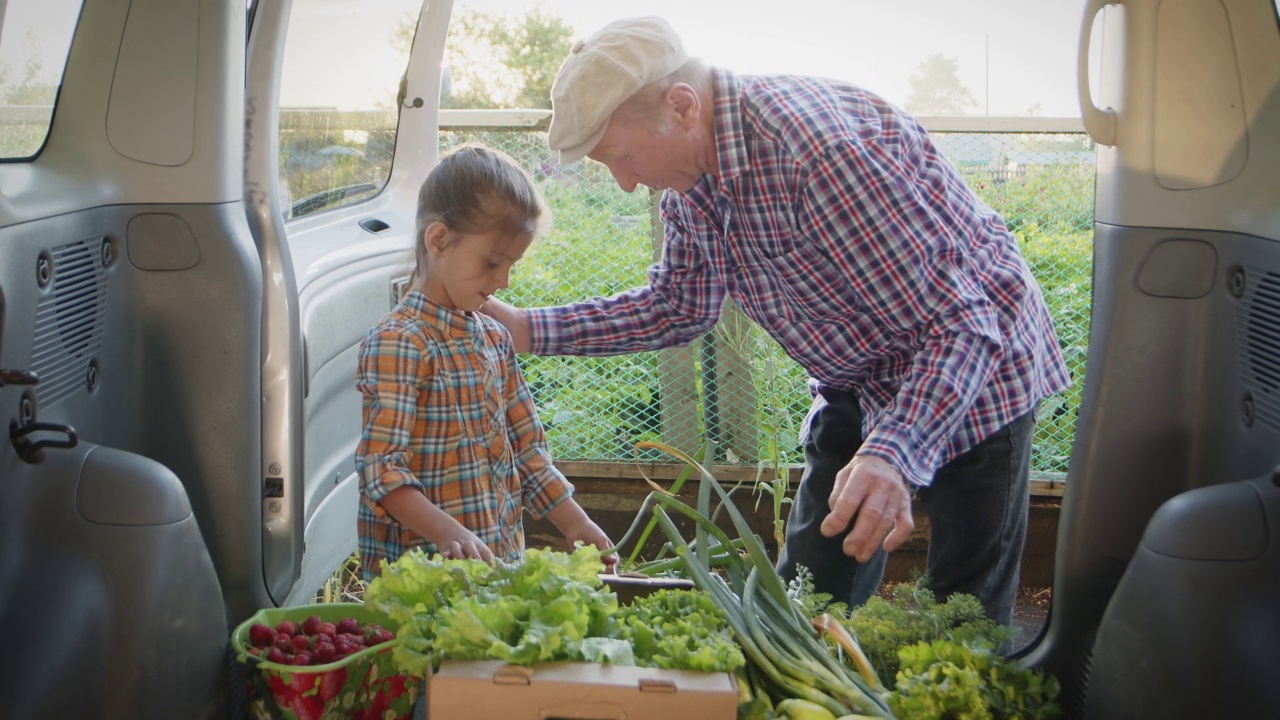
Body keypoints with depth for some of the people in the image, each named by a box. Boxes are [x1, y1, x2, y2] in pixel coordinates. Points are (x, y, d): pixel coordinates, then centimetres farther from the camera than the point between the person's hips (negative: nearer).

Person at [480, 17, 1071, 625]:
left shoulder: (825, 146, -34)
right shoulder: (689, 174, -6)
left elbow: (963, 323, -32)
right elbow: (678, 308, 10)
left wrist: (895, 454, -48)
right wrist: (528, 330, 1)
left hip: (977, 375, -7)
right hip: (855, 388, 8)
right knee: (805, 594, 11)